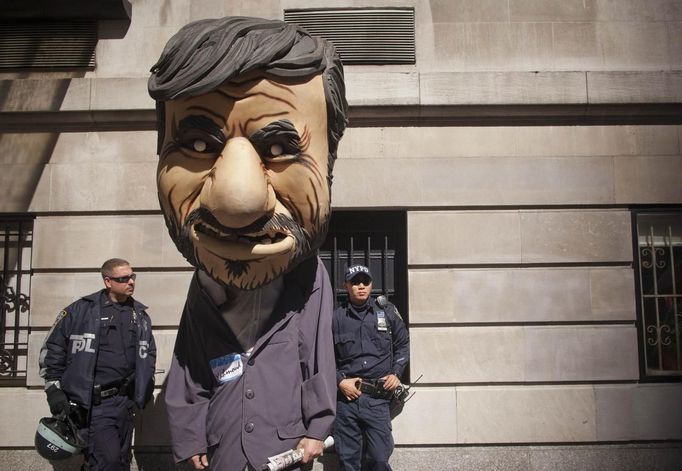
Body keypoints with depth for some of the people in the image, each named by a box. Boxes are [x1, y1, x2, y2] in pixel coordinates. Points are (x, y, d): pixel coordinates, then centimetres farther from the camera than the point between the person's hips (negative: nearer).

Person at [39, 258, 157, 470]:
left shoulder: (140, 315, 11)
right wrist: (54, 390, -4)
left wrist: (145, 392, 15)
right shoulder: (81, 310, -5)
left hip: (124, 403, 6)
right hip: (94, 404, -6)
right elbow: (52, 349, -1)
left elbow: (149, 355, 22)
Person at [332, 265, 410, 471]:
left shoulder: (387, 312, 7)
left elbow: (403, 345, 17)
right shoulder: (336, 317, 4)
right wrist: (340, 381, -4)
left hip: (378, 398, 0)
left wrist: (396, 373, 5)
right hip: (346, 396, 0)